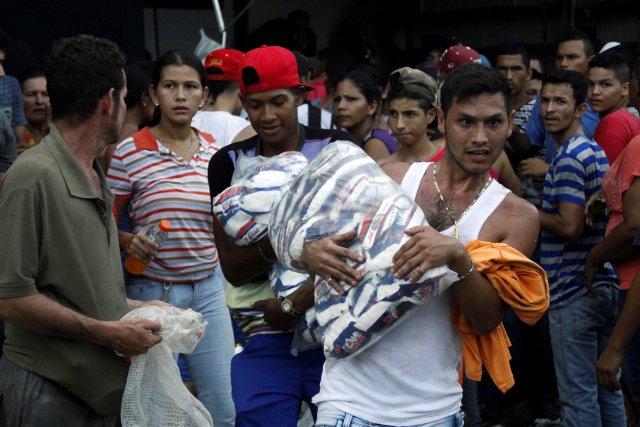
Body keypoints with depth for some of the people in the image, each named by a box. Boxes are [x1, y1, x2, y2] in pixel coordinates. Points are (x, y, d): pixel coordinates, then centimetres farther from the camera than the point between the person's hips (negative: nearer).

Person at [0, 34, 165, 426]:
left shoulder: (96, 177, 11)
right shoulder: (35, 176, -17)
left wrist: (132, 308, 9)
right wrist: (107, 332, -17)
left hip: (102, 385, 8)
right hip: (49, 391, -8)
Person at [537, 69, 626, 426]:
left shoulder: (568, 158, -15)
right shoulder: (597, 152, 14)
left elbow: (569, 226, -21)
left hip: (574, 292, -9)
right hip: (604, 285, 9)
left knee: (578, 395, -2)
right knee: (607, 388, 15)